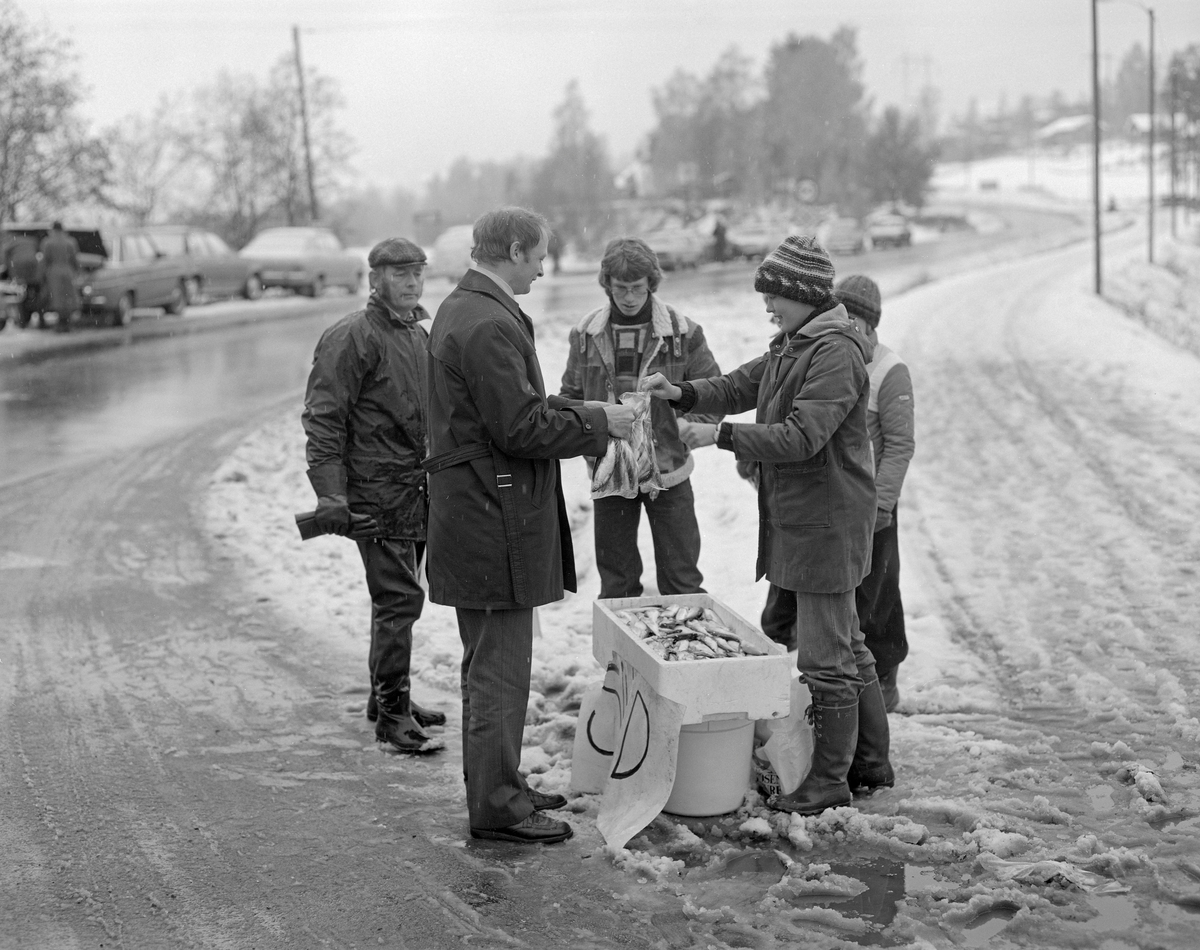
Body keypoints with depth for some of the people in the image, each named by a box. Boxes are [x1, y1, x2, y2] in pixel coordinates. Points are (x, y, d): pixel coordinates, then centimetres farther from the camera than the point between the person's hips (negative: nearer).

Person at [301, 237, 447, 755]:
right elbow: (323, 419, -15)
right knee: (399, 599, -9)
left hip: (417, 492, 8)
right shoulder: (352, 337, -11)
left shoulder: (419, 334, 17)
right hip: (379, 494, -8)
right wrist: (330, 494, -22)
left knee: (397, 598, 16)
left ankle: (388, 696, 28)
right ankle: (392, 714, -2)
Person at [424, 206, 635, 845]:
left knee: (488, 663, 19)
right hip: (494, 520, -11)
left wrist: (577, 410, 12)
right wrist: (597, 423, -10)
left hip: (474, 515, 11)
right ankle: (496, 807, 7)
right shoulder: (490, 325, -20)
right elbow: (521, 429, -22)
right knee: (501, 667, -2)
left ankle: (494, 787, 31)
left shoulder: (462, 309, 14)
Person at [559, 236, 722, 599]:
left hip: (668, 470, -2)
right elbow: (570, 395, 11)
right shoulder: (586, 334, 1)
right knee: (616, 585, 11)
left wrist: (688, 426, -13)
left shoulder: (682, 331, -4)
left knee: (681, 581, 4)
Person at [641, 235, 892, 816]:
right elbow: (740, 387, 16)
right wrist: (683, 394, 0)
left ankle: (829, 783, 8)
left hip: (827, 521, -10)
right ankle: (871, 758, 31)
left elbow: (801, 436, -26)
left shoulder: (836, 352, -19)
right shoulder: (792, 344, 13)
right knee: (846, 645, 19)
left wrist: (724, 436, -21)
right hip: (798, 517, 10)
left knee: (825, 657, -2)